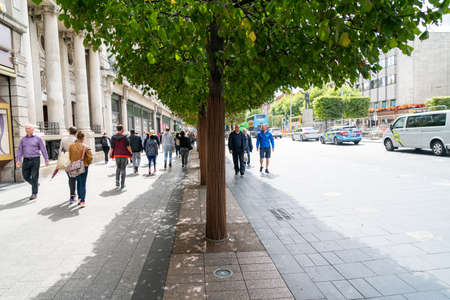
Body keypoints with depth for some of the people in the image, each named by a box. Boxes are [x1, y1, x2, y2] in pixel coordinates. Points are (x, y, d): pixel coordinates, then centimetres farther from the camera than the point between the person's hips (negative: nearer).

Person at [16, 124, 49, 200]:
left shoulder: (38, 139, 0)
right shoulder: (23, 139, 9)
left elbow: (43, 150, -1)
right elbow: (20, 150, 6)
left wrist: (46, 160, -5)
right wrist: (18, 160, -5)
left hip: (35, 160, -4)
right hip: (26, 160, 4)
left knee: (34, 177, -4)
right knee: (26, 176, 6)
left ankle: (34, 194, 2)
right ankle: (36, 184, 34)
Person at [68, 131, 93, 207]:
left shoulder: (71, 146, -3)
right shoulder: (85, 147, -13)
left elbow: (70, 157, 4)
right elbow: (90, 158, -13)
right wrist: (87, 164, 5)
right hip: (84, 167, -3)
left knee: (78, 182, 21)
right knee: (83, 184, 3)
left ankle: (79, 198, 23)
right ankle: (82, 201, 0)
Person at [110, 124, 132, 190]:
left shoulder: (113, 137, -1)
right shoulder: (124, 137, -9)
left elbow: (112, 147, -2)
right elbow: (128, 146, -12)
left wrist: (111, 154, 15)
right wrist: (131, 152, 3)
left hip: (117, 155, 3)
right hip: (124, 155, -3)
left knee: (118, 168, 23)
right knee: (123, 169, 3)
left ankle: (117, 183, 16)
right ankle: (122, 186, 2)